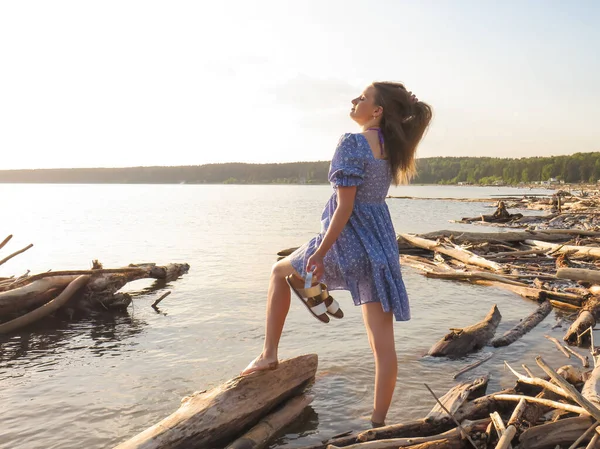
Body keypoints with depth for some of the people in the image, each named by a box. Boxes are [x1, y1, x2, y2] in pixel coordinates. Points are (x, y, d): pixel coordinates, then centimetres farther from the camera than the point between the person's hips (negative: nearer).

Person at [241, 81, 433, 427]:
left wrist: (320, 254, -16)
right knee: (383, 343, 5)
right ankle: (379, 423, 12)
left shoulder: (353, 143, -14)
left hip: (349, 241, -6)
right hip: (382, 243, 7)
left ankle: (269, 354, 23)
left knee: (280, 271, 21)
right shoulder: (390, 145, 8)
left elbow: (345, 206, -19)